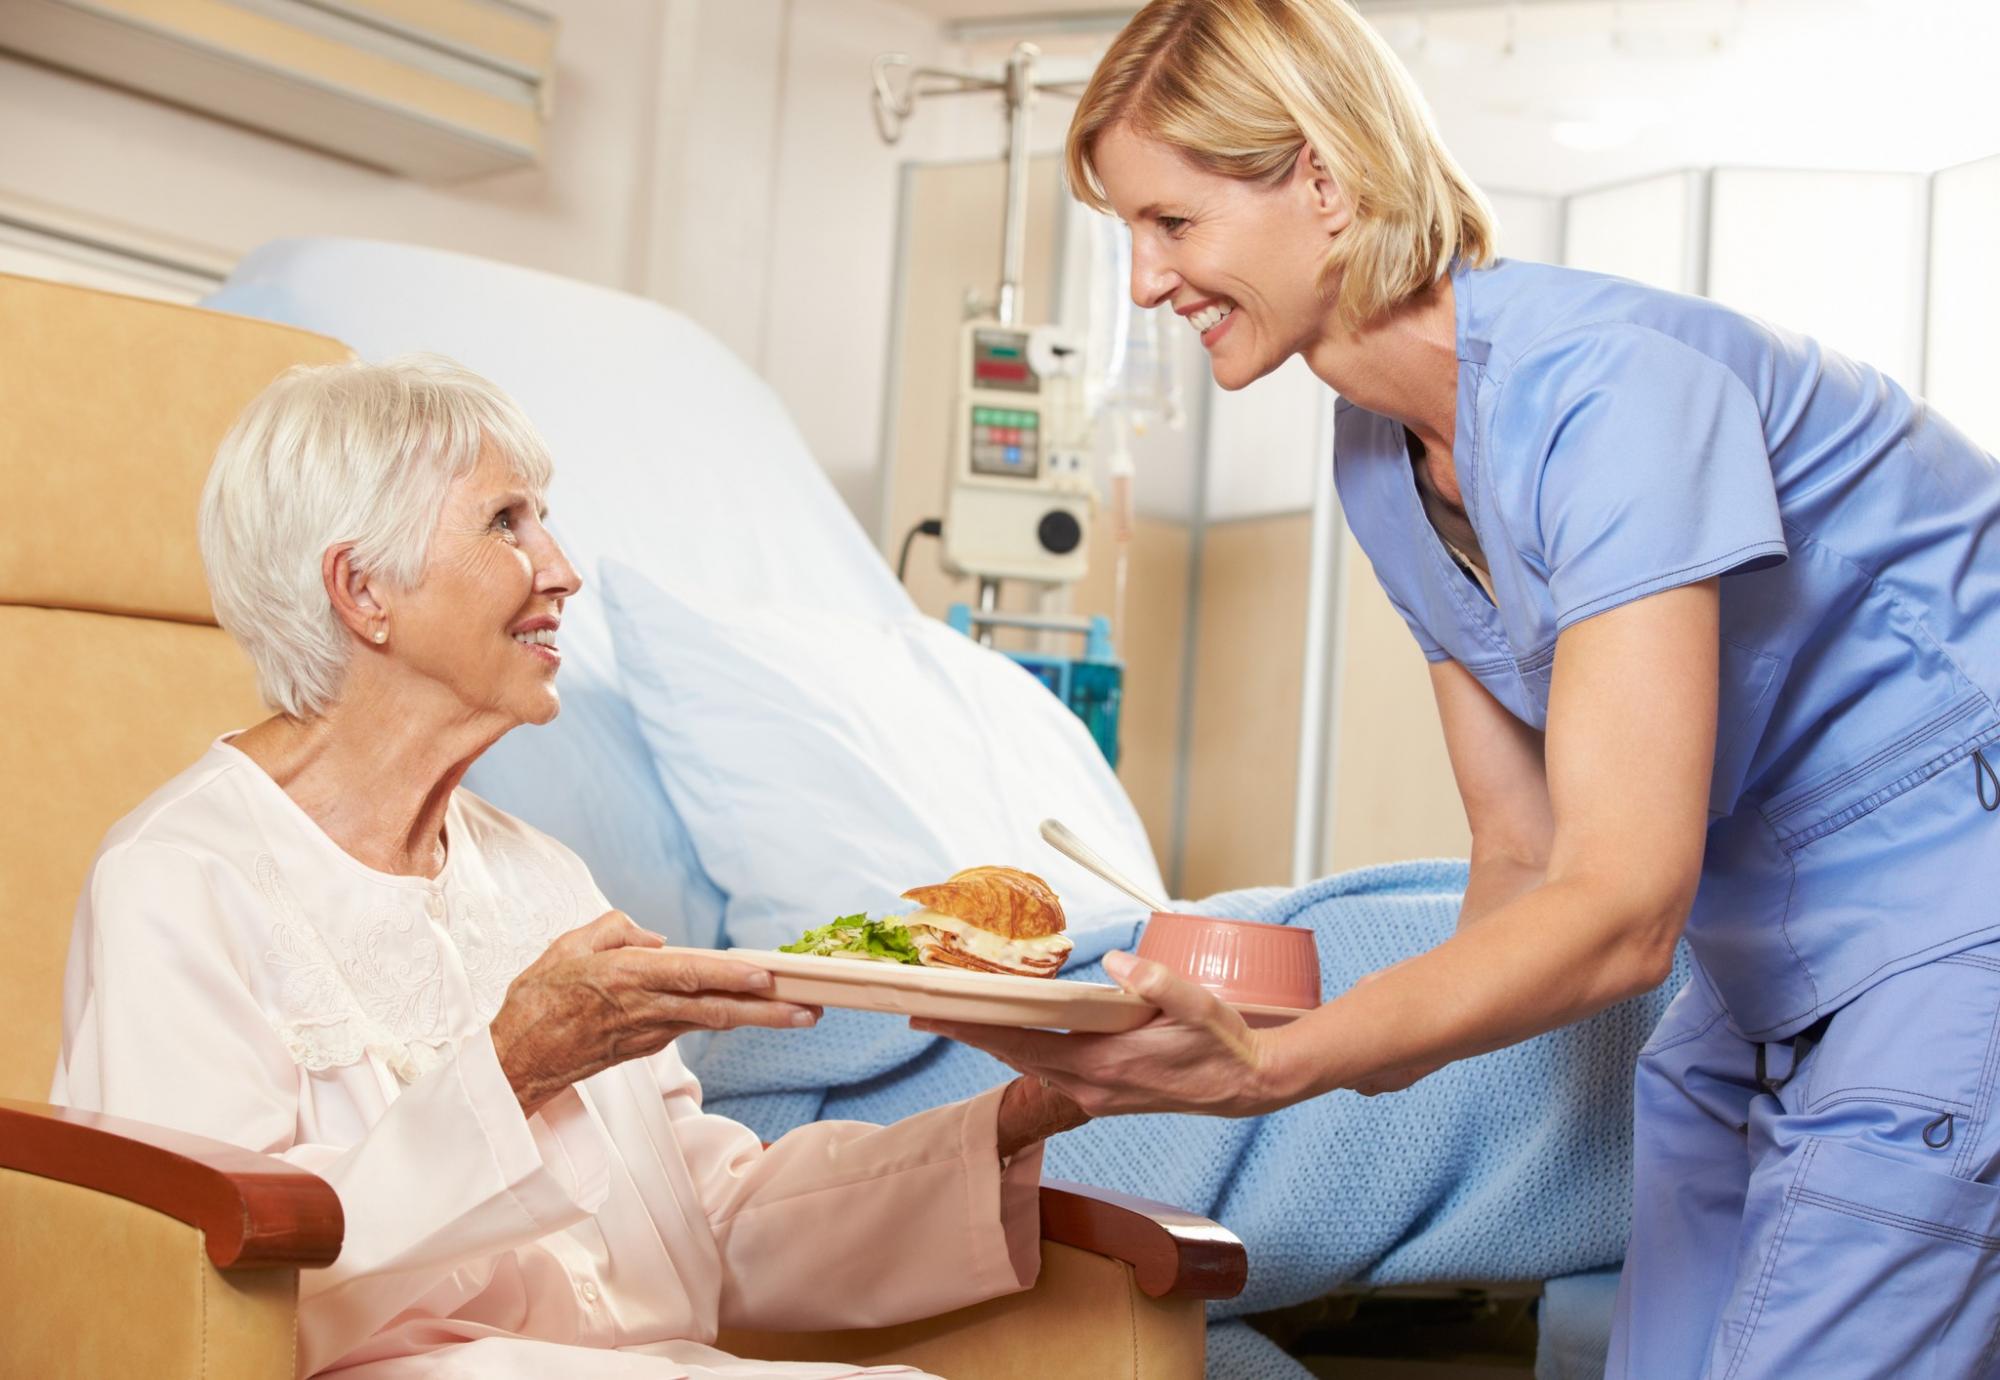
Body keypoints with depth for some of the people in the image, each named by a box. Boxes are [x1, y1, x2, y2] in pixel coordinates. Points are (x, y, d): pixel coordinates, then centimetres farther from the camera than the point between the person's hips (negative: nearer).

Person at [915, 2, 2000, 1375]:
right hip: (1760, 967, 8)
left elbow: (1621, 909, -30)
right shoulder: (1381, 462, 2)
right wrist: (1387, 1033, -15)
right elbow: (1526, 856, 4)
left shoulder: (1603, 384, -25)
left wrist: (1277, 1065, -40)